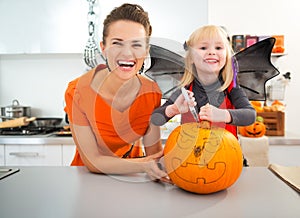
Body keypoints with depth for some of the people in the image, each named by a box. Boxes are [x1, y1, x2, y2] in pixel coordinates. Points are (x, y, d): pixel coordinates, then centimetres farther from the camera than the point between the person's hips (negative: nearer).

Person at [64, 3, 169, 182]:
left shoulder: (152, 92, -15)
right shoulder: (78, 93, -22)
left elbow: (154, 150, -9)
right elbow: (93, 162, -19)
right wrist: (143, 166, -33)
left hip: (131, 178, 3)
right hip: (91, 176, -2)